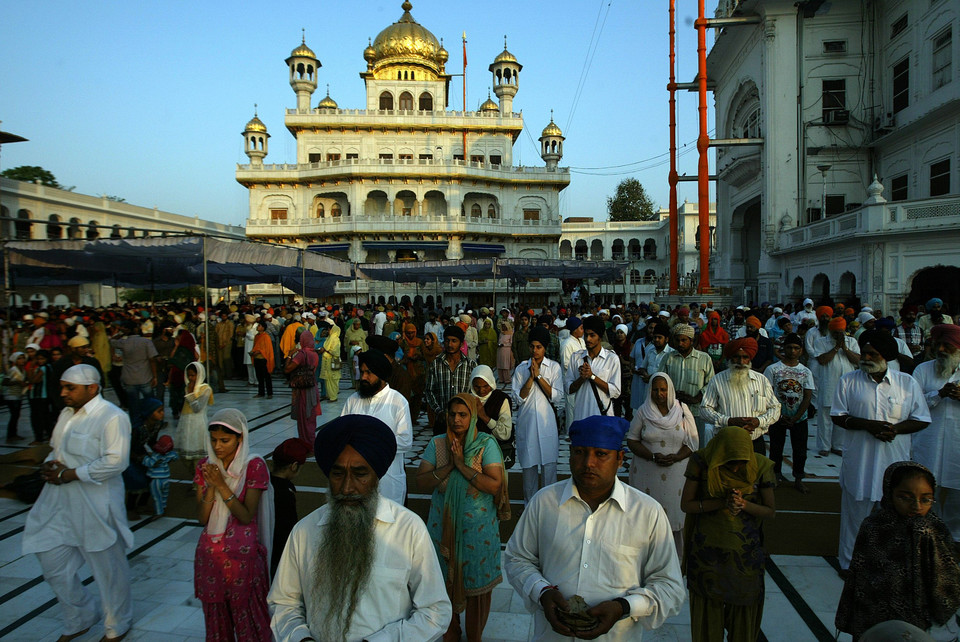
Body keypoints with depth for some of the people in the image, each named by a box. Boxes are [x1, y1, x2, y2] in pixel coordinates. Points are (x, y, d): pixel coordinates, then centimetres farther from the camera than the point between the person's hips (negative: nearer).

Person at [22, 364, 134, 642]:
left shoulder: (111, 417, -17)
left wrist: (68, 474, -21)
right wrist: (49, 465, -1)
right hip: (59, 503, 9)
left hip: (95, 506, -8)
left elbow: (115, 461, -24)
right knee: (52, 561, 15)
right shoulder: (67, 414, 11)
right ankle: (79, 619, 37)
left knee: (108, 567, 6)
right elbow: (56, 449, 22)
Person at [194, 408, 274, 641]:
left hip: (243, 556, -4)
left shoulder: (254, 465, -12)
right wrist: (210, 487, -16)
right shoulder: (205, 466, 2)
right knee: (216, 620, 18)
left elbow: (246, 517, -14)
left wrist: (222, 485, -20)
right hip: (210, 554, 4)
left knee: (248, 621, 7)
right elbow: (202, 519, -2)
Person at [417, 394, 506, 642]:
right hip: (444, 525, 3)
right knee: (446, 579, 16)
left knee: (477, 582, 11)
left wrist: (462, 465, -22)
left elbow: (494, 485, -19)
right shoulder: (437, 444, -2)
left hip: (478, 527, -2)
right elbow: (422, 482, -9)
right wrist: (450, 466, -20)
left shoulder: (486, 444, -10)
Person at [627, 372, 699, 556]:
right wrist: (653, 456, -14)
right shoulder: (643, 412, 3)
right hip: (648, 472, 0)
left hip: (676, 472, 0)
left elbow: (693, 443, 4)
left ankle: (674, 554, 13)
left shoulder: (682, 412, 3)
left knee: (674, 512, 0)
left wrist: (675, 457, -14)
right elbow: (632, 440, 1)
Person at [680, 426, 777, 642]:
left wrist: (744, 504, -20)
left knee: (743, 608, 13)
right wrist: (722, 503, -22)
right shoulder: (702, 462, -13)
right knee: (708, 607, 12)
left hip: (745, 551, 1)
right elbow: (685, 505, -9)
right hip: (707, 550, -1)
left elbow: (770, 511, -1)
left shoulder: (761, 466, -10)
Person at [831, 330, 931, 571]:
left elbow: (921, 419, 4)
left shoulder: (907, 383, 2)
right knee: (855, 514, 8)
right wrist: (867, 424, -16)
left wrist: (895, 428, -15)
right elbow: (837, 416, 0)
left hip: (895, 462, 1)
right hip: (859, 461, 0)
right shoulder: (848, 381, 1)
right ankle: (850, 565, 23)